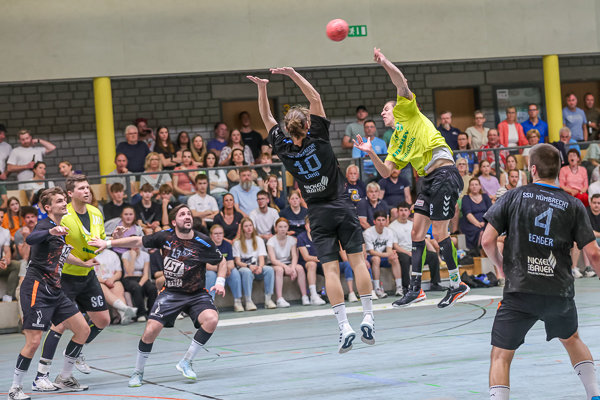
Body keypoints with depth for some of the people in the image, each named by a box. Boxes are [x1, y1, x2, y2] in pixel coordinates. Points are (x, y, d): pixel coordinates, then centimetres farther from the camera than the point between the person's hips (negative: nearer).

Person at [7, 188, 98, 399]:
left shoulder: (61, 229, 15)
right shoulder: (45, 225, -11)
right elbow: (31, 239, -36)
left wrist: (84, 263, 47)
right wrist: (52, 232, -53)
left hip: (54, 291, 9)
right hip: (36, 288, -9)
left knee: (83, 329, 7)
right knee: (33, 342, -13)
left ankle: (65, 377, 18)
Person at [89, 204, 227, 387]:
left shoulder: (203, 242, -10)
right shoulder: (165, 237, -7)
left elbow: (222, 262, 5)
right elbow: (137, 241, 6)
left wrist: (220, 282, -11)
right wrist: (107, 243, 4)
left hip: (197, 294, 0)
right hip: (170, 293, 0)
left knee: (211, 319, -29)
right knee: (150, 331, -16)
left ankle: (185, 363, -11)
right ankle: (138, 372, 9)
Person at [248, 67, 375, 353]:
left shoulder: (283, 148, -2)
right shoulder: (317, 138, -6)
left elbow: (267, 119, 11)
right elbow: (315, 99, 0)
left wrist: (262, 88, 10)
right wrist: (293, 75, -1)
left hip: (318, 214, 1)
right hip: (342, 207, -1)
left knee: (330, 269, -4)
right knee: (357, 260, 2)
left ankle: (344, 327, -14)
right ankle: (368, 318, -4)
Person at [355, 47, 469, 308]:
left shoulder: (406, 111, 7)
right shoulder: (396, 142, 25)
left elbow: (402, 84, -9)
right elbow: (385, 172, 18)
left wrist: (385, 63, -13)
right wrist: (371, 153, 6)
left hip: (444, 173, -9)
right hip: (429, 179, 9)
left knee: (439, 232, -9)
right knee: (417, 230, 6)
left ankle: (457, 285, -1)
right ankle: (415, 288, 9)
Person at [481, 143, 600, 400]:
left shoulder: (513, 197, 0)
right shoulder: (573, 206, 2)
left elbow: (487, 241, -4)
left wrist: (501, 265, 15)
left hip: (520, 292, -3)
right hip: (560, 291, 3)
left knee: (501, 356, 2)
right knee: (571, 339, 30)